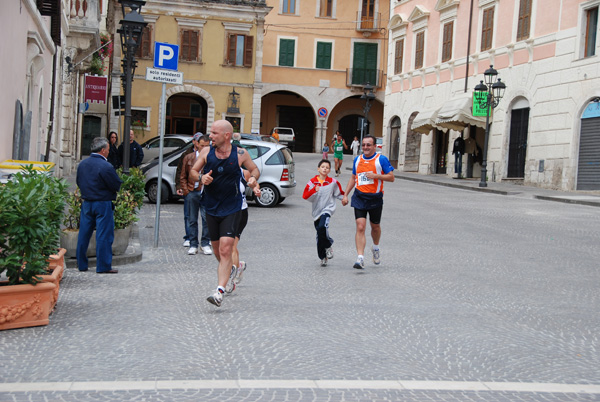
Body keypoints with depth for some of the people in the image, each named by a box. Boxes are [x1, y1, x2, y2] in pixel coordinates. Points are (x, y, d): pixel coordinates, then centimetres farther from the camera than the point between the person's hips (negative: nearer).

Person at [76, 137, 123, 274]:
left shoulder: (82, 164, 5)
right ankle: (103, 266, 3)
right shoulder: (106, 166, -17)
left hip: (86, 203, 7)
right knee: (104, 235, 0)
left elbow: (78, 182, 14)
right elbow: (117, 186, -12)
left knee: (84, 234, 12)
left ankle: (81, 264, 19)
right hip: (103, 204, -7)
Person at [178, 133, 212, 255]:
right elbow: (183, 177, 12)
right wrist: (186, 190, 1)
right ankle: (193, 245, 14)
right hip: (192, 193, 1)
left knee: (207, 219, -3)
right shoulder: (189, 158, 8)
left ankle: (205, 244, 9)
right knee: (192, 220, 6)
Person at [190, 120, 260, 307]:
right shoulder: (206, 152, 0)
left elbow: (254, 169, 10)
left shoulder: (240, 154, -5)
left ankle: (220, 292, -20)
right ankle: (232, 267, 46)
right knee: (218, 252, 14)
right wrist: (201, 177, -14)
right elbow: (192, 172, 8)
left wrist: (253, 178, -13)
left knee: (225, 250, -16)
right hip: (211, 208, 4)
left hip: (232, 209, -4)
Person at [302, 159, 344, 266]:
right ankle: (323, 257, 22)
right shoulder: (312, 182, 0)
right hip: (317, 210, 3)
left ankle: (328, 246, -3)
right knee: (319, 236, 7)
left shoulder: (333, 182, -1)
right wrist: (314, 190, -22)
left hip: (328, 209, -3)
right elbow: (305, 196, -7)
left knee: (322, 227, -29)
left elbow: (339, 193, 15)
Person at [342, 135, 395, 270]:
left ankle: (376, 248, 45)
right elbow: (353, 178, 19)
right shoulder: (357, 159, 10)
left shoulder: (381, 159, -4)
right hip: (359, 198, 2)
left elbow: (391, 177, -6)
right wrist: (345, 195, 13)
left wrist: (375, 175, -19)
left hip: (375, 198, -2)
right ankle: (360, 258, -16)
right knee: (360, 227, -12)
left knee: (375, 227, 15)